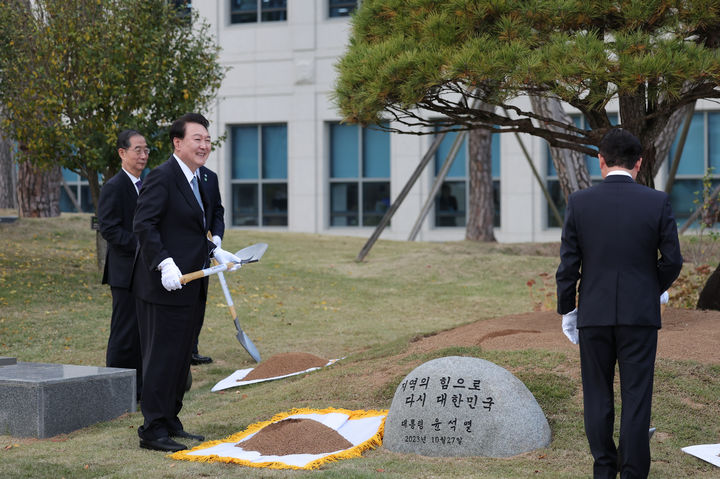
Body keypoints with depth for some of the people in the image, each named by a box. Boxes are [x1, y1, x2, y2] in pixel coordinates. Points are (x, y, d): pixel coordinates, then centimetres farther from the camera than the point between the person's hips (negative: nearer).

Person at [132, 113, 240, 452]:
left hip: (190, 286, 10)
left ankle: (170, 422, 26)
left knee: (180, 357, 16)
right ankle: (153, 430, 0)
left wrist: (215, 252, 11)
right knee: (162, 357, -5)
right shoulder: (162, 177, -14)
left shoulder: (197, 180, 15)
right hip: (165, 285, -10)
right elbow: (143, 224, -22)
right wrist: (165, 263, -29)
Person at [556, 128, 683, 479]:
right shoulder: (657, 202, -6)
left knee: (597, 395, 13)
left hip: (594, 314, 1)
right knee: (636, 397, 4)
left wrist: (567, 310, 8)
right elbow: (672, 260, -3)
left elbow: (568, 264, -3)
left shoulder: (579, 203, -5)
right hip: (640, 314, -1)